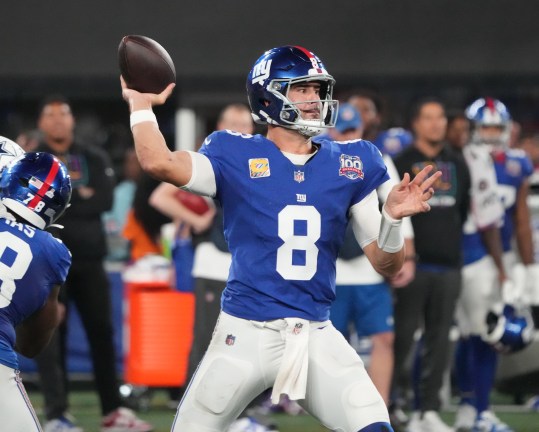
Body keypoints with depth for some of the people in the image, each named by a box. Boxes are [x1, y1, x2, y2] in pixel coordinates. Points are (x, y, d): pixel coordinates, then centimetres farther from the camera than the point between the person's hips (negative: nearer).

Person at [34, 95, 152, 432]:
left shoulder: (95, 160, 10)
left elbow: (105, 201, -6)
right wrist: (79, 196, -11)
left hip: (89, 258, 3)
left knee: (102, 332, 10)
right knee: (51, 336, -7)